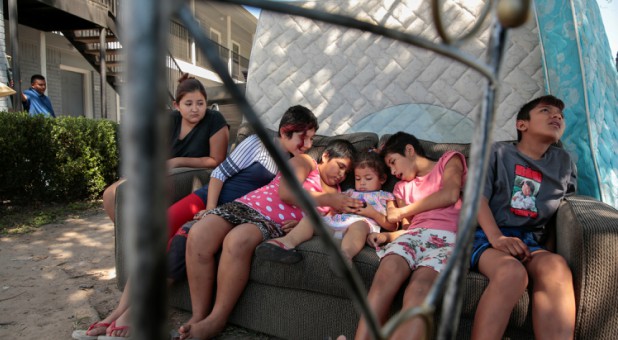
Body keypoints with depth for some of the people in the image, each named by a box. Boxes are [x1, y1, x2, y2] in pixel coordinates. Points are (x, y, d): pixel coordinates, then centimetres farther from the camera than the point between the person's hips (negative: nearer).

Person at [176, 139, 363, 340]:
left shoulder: (336, 194, 19)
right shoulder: (305, 162, 9)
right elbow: (286, 193, -8)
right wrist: (327, 199, -8)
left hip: (274, 224, 0)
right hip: (246, 205, 0)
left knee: (237, 240, -34)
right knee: (198, 235, -26)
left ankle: (216, 319, -21)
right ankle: (199, 314, -13)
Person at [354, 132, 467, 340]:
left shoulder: (449, 160, 21)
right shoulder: (402, 187, 33)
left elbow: (450, 195, 1)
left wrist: (401, 212, 7)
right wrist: (386, 235, 0)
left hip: (447, 239, -3)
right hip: (414, 235, 3)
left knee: (419, 287, -35)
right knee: (386, 274, -32)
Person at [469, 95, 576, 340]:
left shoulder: (564, 162, 22)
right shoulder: (497, 152, 9)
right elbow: (478, 197, -3)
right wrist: (496, 237, -19)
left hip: (530, 241, 3)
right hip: (487, 235, -3)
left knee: (555, 266, -33)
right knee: (512, 272, -36)